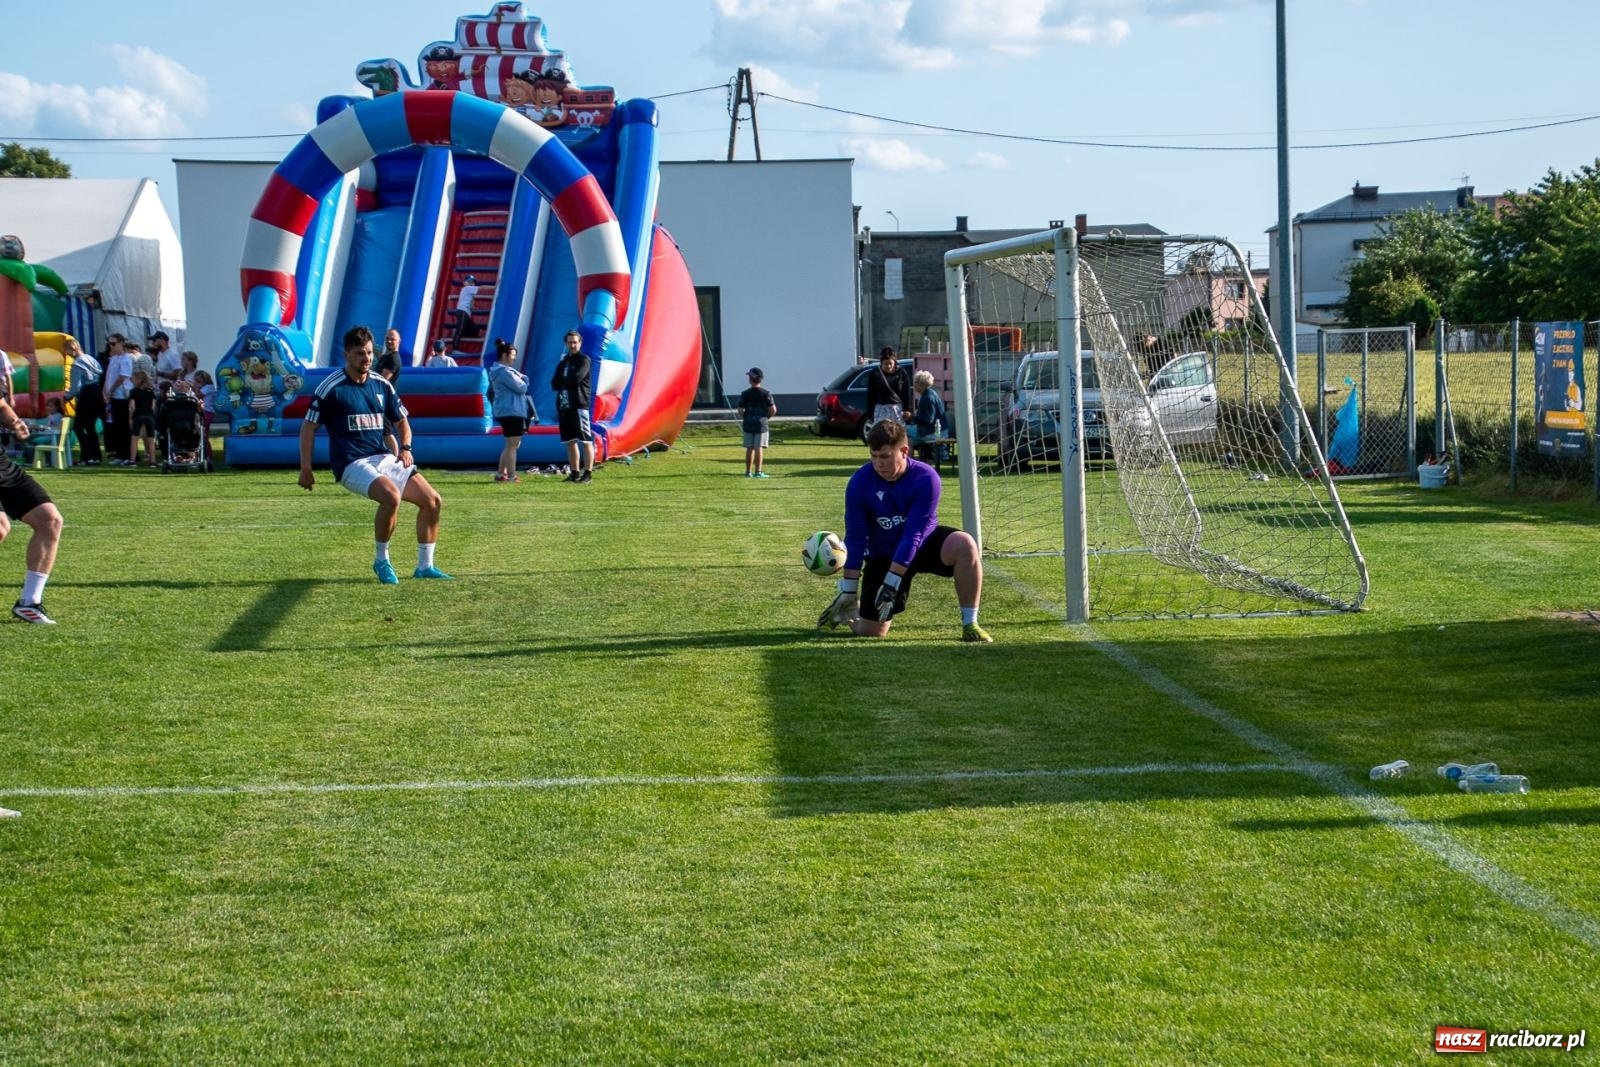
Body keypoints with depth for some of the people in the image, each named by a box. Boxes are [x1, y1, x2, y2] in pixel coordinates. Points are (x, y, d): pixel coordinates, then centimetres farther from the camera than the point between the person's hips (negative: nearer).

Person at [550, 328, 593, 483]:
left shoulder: (583, 360, -1)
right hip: (563, 405, 7)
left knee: (585, 440, -7)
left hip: (579, 405, -7)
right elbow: (554, 384, 11)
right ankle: (575, 473, 15)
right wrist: (568, 381, -6)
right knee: (570, 441, 9)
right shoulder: (563, 361, 19)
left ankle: (588, 473, -8)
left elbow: (575, 378, -15)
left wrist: (562, 381, 2)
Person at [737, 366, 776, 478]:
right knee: (758, 448, -2)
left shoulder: (745, 394, -2)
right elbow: (773, 410, -7)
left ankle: (748, 472, 14)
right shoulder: (765, 393, -5)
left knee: (749, 448, 9)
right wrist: (767, 416, 12)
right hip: (761, 424, -2)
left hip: (748, 424, 2)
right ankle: (758, 471, -6)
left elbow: (740, 411, -3)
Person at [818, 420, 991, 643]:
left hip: (923, 543, 0)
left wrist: (892, 582, -30)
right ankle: (848, 611, 33)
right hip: (882, 555, 1)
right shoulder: (860, 482, -19)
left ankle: (970, 625, -21)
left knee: (964, 544, -33)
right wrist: (848, 590, -12)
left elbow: (914, 534, -26)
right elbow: (855, 538, -12)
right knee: (870, 632, -5)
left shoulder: (925, 478, -24)